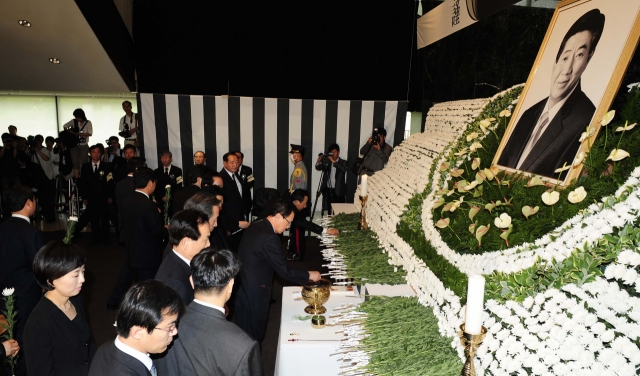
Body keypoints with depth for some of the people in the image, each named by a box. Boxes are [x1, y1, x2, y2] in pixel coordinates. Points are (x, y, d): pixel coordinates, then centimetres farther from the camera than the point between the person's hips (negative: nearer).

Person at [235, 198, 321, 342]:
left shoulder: (255, 227, 3)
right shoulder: (269, 238, -25)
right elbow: (284, 271, -21)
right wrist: (309, 275, -8)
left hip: (242, 289, 9)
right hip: (253, 295, -9)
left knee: (244, 335, 23)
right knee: (253, 338, 11)